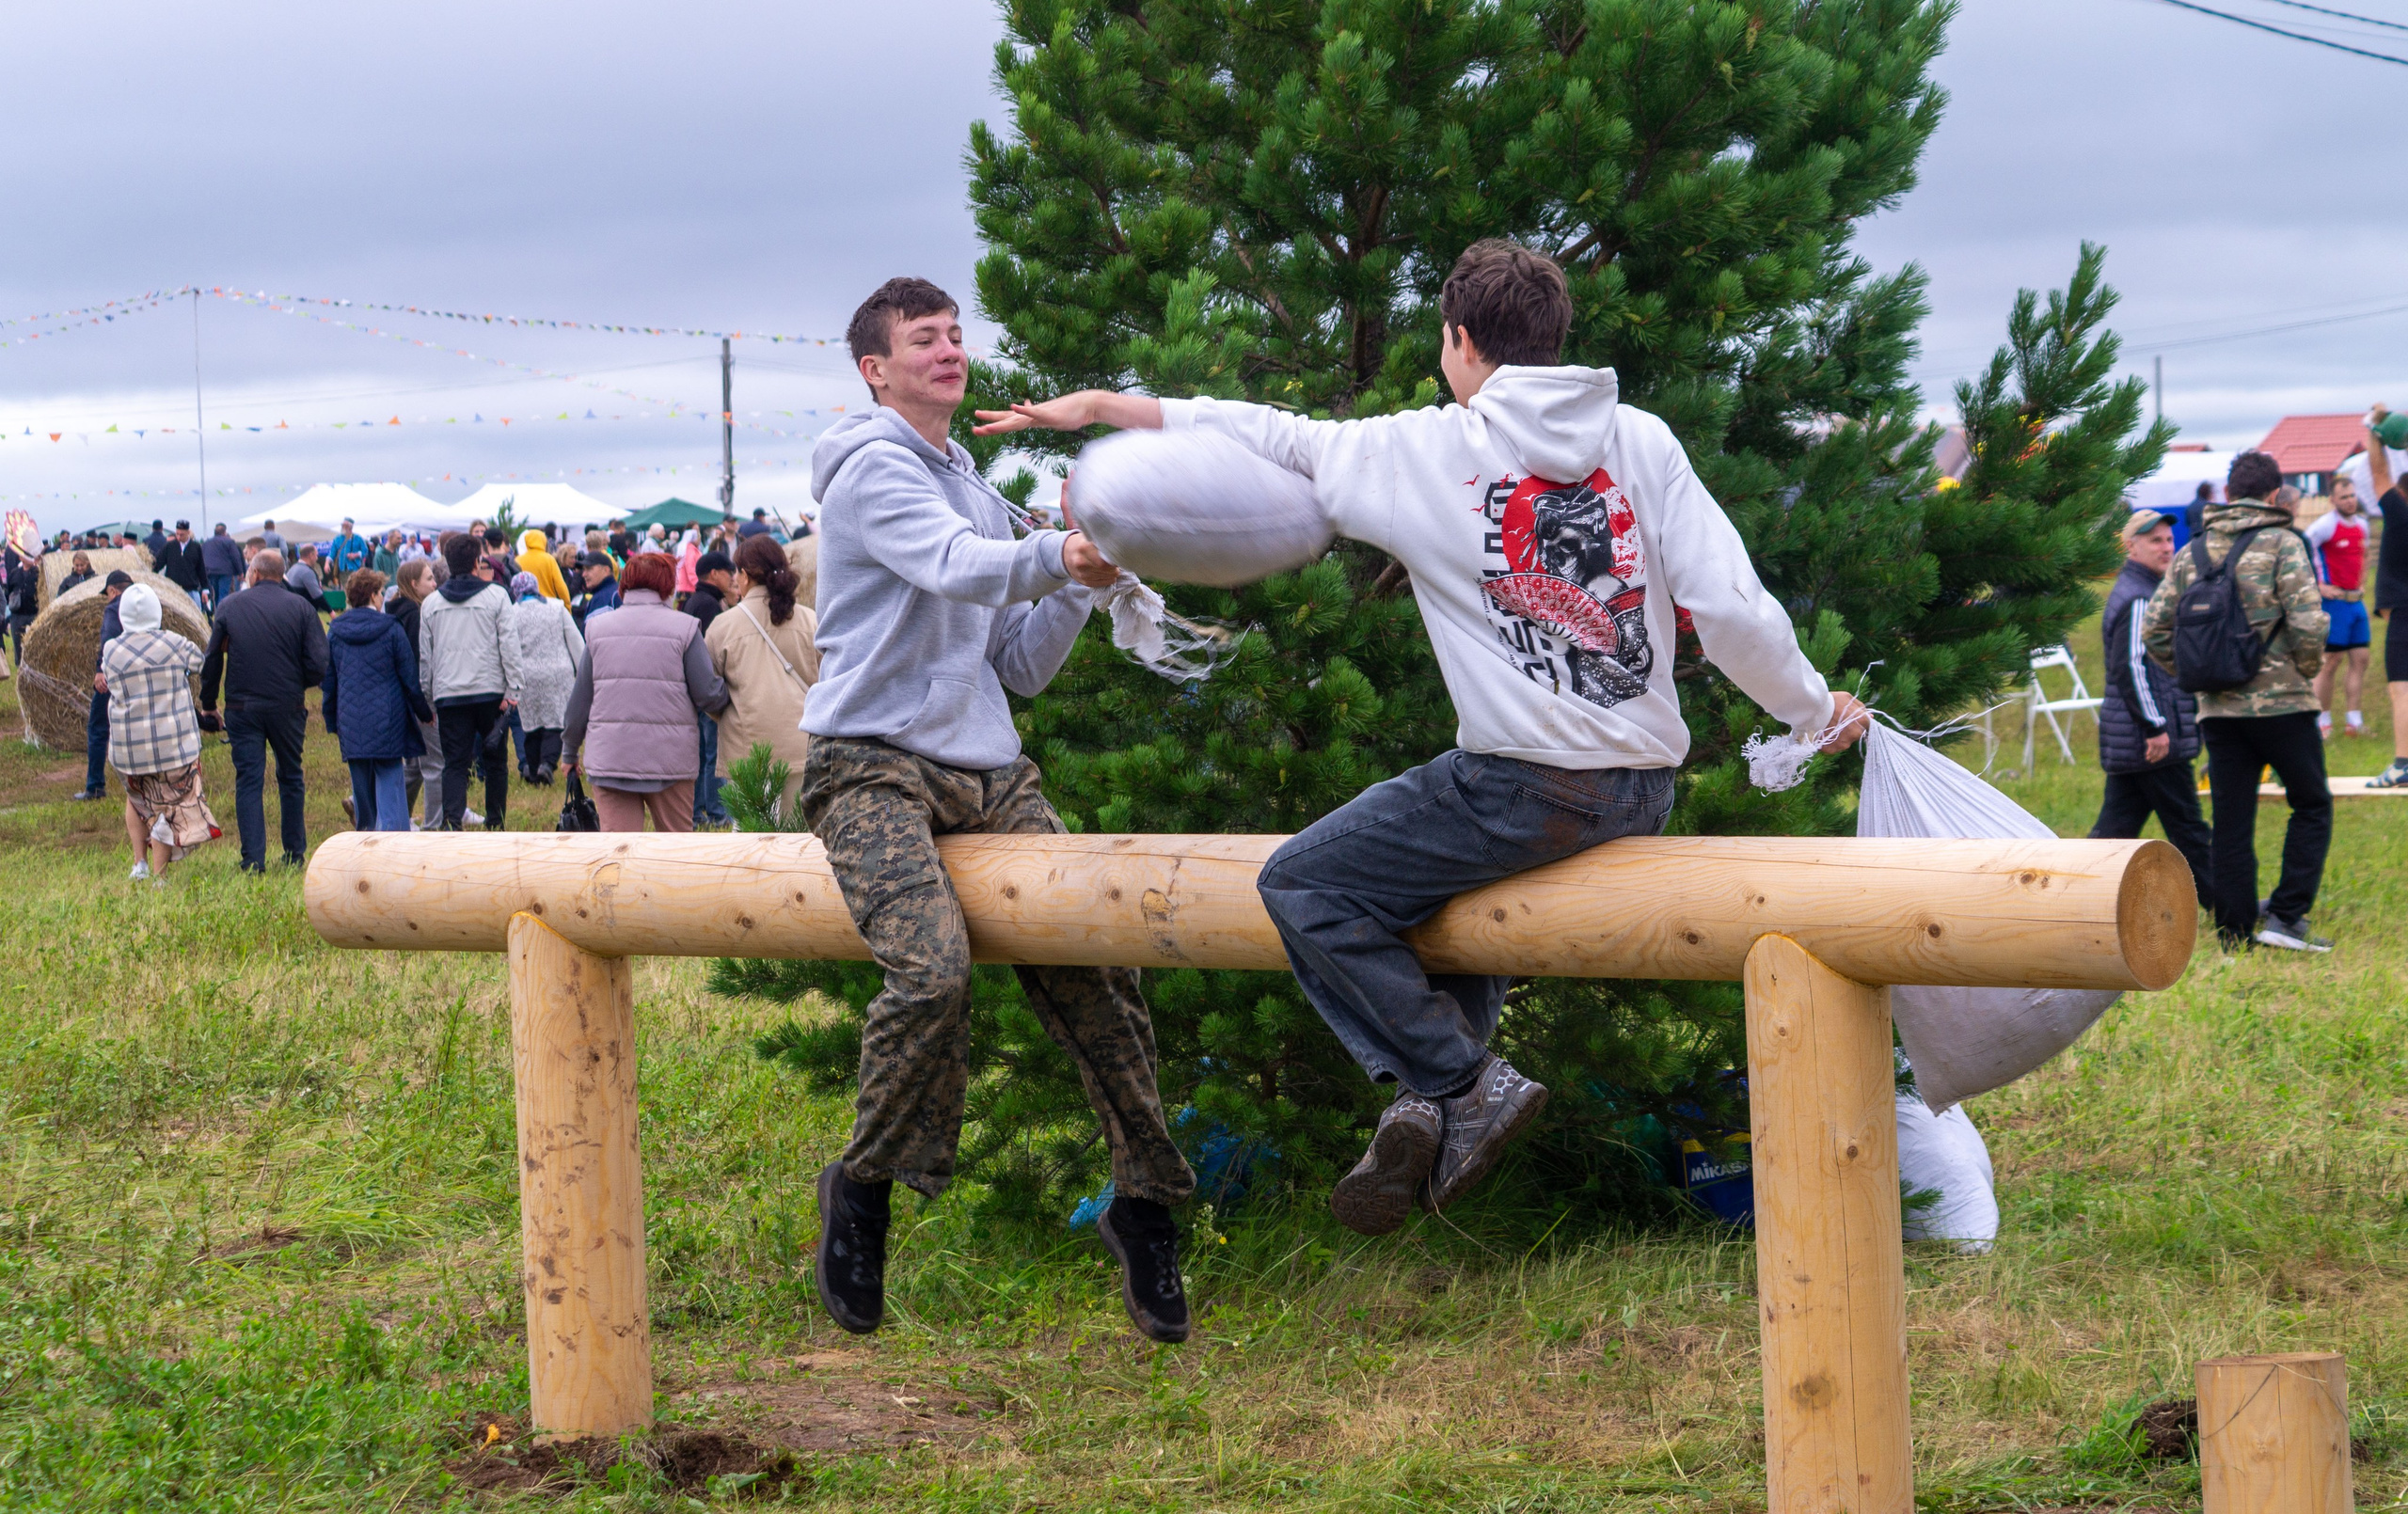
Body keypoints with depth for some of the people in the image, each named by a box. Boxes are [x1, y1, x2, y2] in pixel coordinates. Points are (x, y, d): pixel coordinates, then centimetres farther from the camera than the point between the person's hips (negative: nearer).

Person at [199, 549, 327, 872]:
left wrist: (208, 705, 13)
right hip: (287, 708, 1)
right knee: (291, 778, 14)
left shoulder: (229, 607, 0)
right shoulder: (301, 607, -1)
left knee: (248, 781, 1)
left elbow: (211, 661, 2)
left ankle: (253, 859, -4)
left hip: (242, 709, 0)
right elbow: (318, 664, -6)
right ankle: (295, 854, 18)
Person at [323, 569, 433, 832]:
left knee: (362, 785, 14)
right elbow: (410, 677, -2)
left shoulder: (335, 632, 5)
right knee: (390, 781, -3)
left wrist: (331, 721, 20)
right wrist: (425, 711, 10)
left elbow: (328, 681, 11)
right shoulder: (390, 629, -7)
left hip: (351, 722, 4)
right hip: (386, 721, -4)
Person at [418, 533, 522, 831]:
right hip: (491, 691, -2)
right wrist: (512, 689, -5)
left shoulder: (430, 603, 6)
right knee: (495, 761, 11)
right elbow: (509, 646, -7)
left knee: (454, 763, 2)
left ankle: (452, 822, -16)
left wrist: (427, 700, 16)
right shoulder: (496, 596, -3)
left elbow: (424, 656, 9)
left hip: (448, 694, 2)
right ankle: (495, 824, 14)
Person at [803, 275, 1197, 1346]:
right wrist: (1055, 558, -39)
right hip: (873, 764, -7)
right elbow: (954, 567, -22)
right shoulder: (871, 466, -2)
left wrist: (1087, 582, 4)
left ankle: (1144, 1198, 6)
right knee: (934, 966, -29)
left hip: (987, 773, 7)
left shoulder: (975, 490, 23)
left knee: (1093, 964, -7)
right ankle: (864, 1187, -7)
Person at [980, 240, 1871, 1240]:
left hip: (1525, 784, -6)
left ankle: (1465, 1086, -2)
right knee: (1467, 869, 33)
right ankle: (1436, 1105, 20)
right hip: (1643, 793, 7)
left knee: (1304, 886, 4)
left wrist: (1100, 405, 19)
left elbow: (1270, 438, 7)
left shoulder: (1423, 452, -3)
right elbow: (1734, 611, 1)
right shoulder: (1644, 442, 5)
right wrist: (1817, 712, 17)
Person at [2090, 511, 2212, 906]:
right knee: (2185, 827, -1)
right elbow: (2129, 666, -21)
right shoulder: (2138, 599, -14)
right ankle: (2220, 903, 7)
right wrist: (2154, 725, -22)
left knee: (2117, 825, 8)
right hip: (2152, 740, -10)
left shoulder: (2137, 592, 19)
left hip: (2129, 740, 10)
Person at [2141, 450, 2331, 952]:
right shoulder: (2282, 544, -7)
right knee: (2311, 806, 10)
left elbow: (2154, 631, 7)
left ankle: (2235, 934, 9)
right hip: (2280, 703, -4)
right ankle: (2285, 915, 0)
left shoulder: (2192, 553, 8)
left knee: (2231, 822, 8)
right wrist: (2308, 670, 2)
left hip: (2219, 708, 4)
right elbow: (2307, 623, -16)